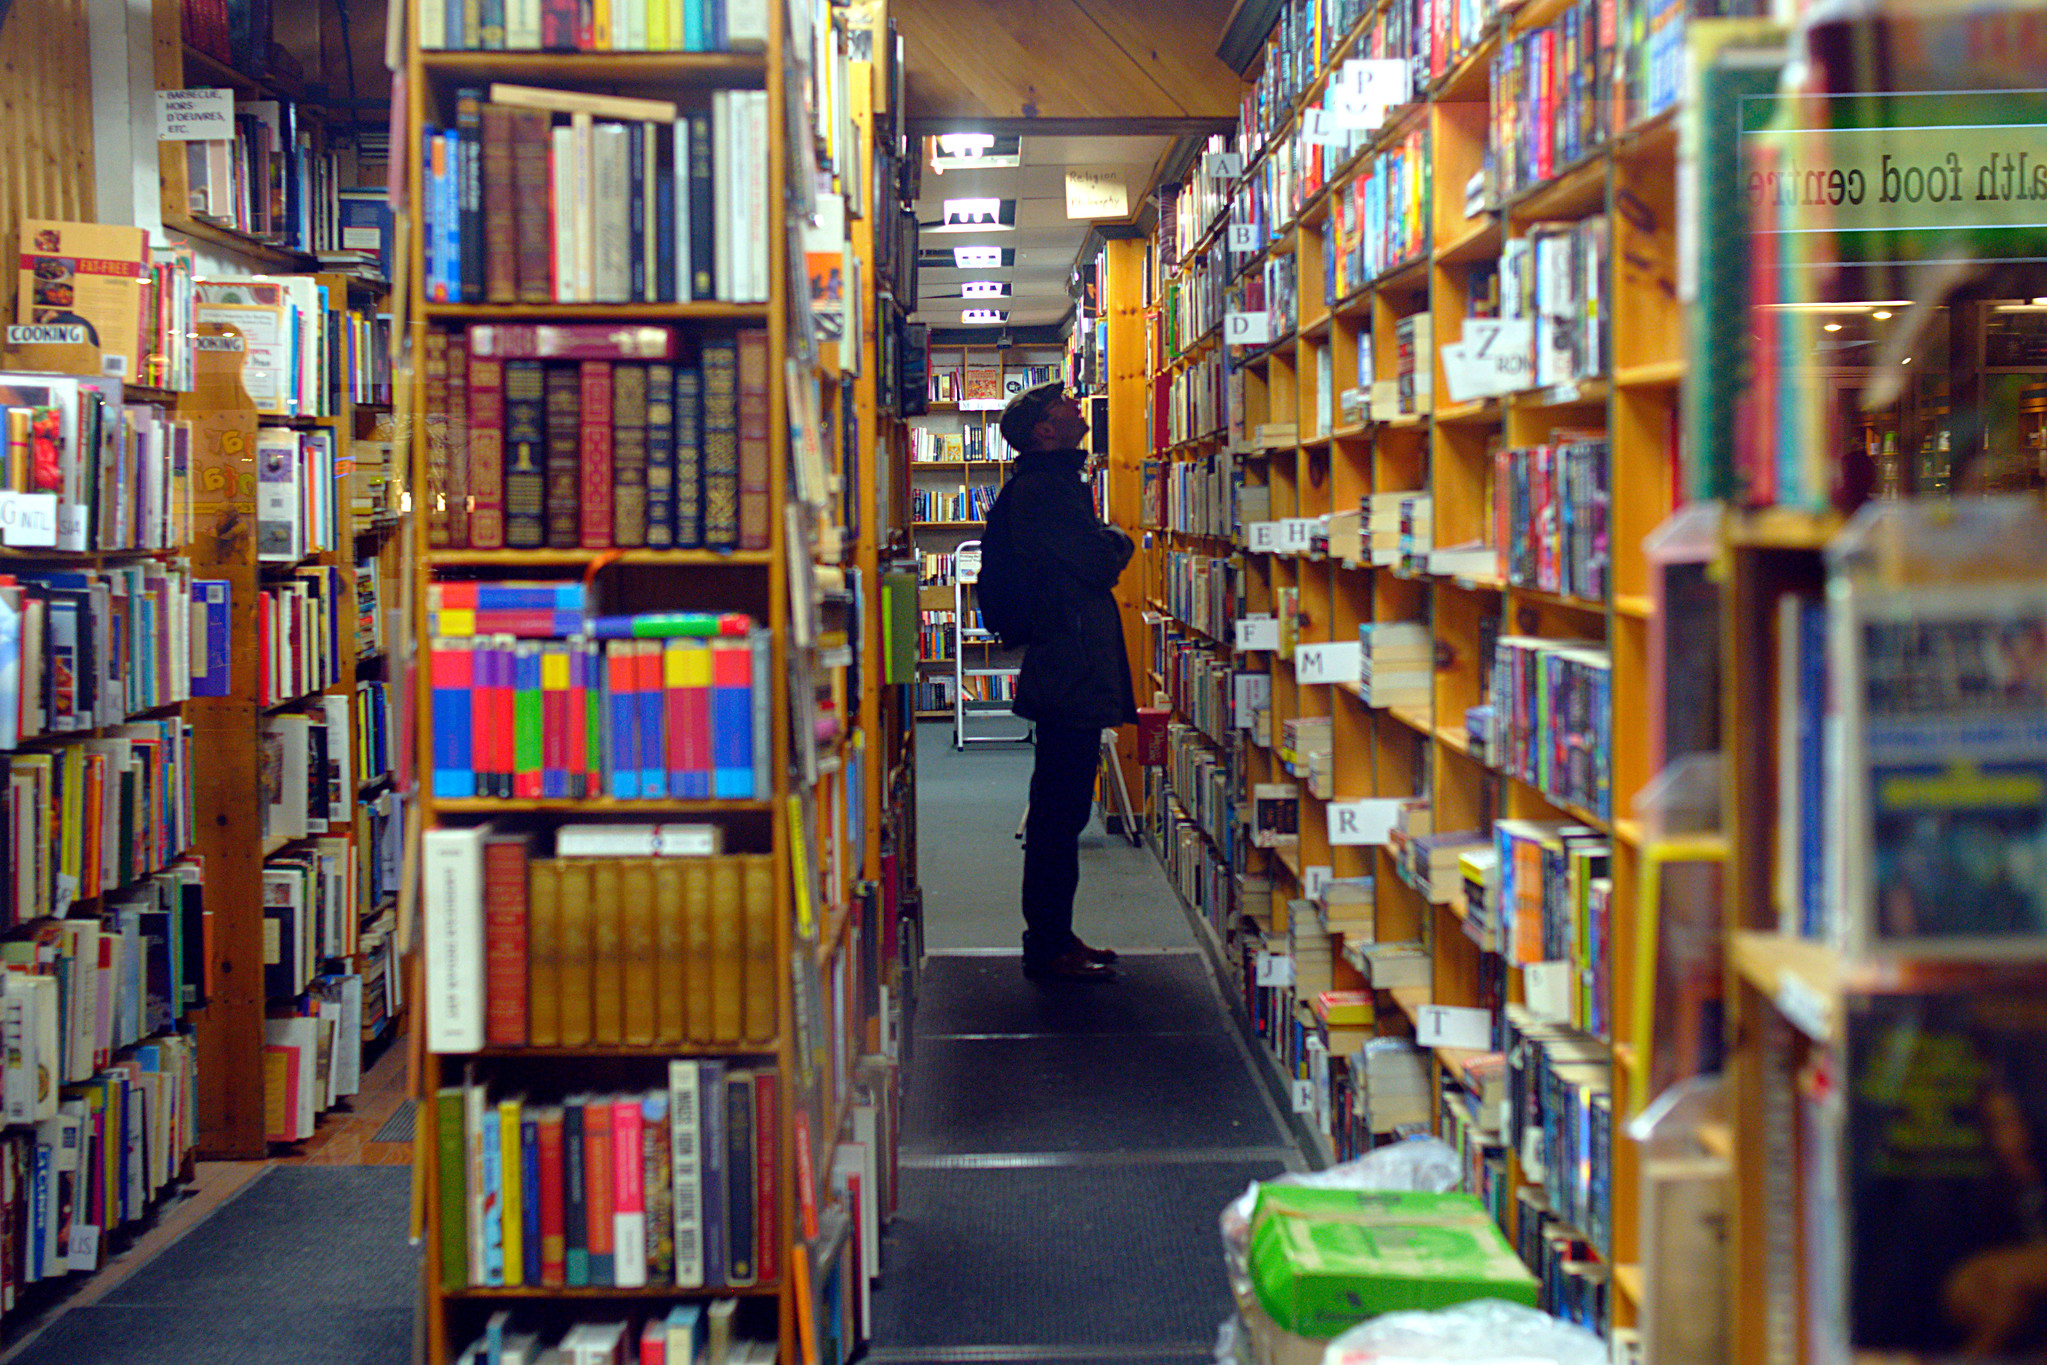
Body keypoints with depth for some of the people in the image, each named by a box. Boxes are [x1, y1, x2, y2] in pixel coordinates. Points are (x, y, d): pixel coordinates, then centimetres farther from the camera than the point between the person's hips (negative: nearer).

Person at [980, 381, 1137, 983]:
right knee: (1061, 814, -6)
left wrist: (1103, 544, 6)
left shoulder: (1044, 485, 19)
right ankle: (1049, 949, -2)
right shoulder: (1048, 488, -15)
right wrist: (1117, 541, 2)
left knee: (1059, 812, 14)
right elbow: (1101, 565, -17)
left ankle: (1052, 937, 21)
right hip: (1073, 677, -11)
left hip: (1063, 677, 11)